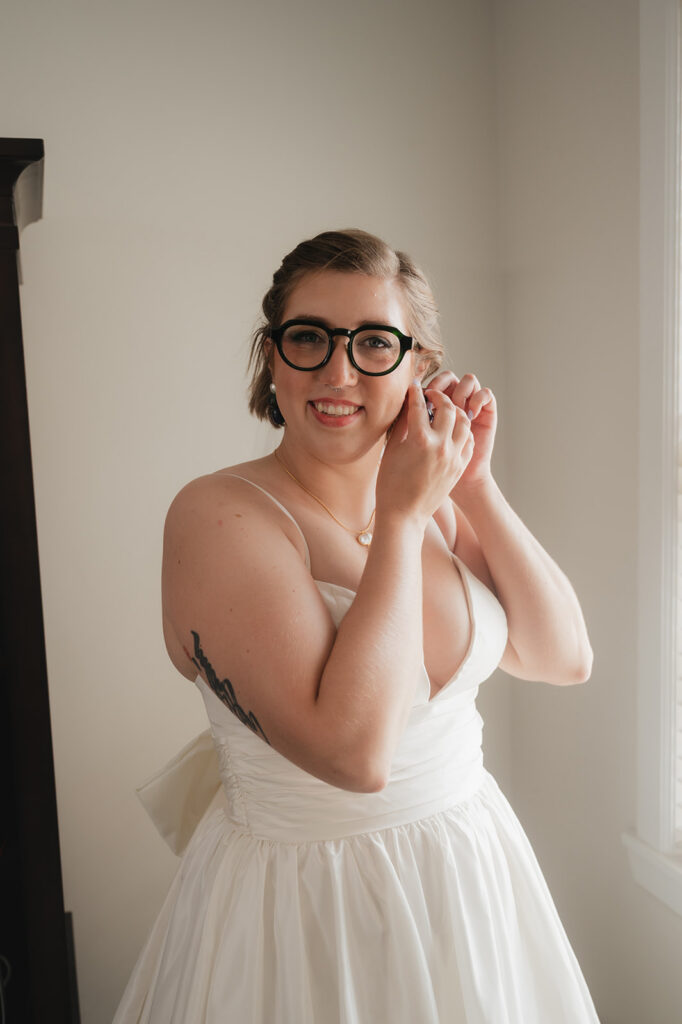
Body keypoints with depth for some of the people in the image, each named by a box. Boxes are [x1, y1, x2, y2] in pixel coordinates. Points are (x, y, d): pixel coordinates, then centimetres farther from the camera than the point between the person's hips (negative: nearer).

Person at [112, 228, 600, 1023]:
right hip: (306, 904, -5)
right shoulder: (218, 513, -21)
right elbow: (352, 749, -29)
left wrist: (473, 487, -12)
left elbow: (565, 658, -4)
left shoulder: (434, 506, -3)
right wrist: (403, 517, -23)